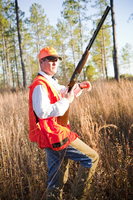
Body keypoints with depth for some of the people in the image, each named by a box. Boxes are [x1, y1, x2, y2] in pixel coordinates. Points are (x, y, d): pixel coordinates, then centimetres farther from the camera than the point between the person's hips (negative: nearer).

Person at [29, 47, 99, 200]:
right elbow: (42, 112, -27)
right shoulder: (40, 85, -14)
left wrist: (80, 86, 12)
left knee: (56, 182, 14)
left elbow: (66, 92, 32)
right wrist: (66, 101, -20)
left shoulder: (51, 82, 18)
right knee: (91, 158, -5)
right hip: (54, 136, -10)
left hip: (53, 138, 10)